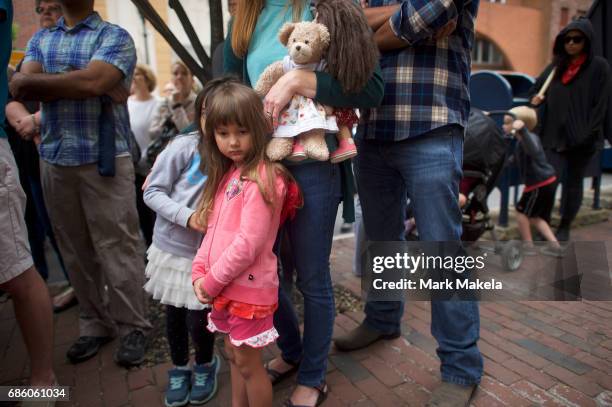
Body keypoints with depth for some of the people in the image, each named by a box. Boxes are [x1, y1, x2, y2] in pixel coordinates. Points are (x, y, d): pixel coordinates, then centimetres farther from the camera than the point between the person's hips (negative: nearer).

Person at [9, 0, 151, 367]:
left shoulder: (115, 36, 2)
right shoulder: (39, 40, 18)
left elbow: (91, 82, -15)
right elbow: (19, 87, 1)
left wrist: (39, 81, -1)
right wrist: (78, 83, -10)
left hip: (105, 160, -5)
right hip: (54, 160, 5)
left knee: (117, 247, -2)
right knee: (76, 250, 9)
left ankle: (132, 326, 11)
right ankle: (95, 323, 23)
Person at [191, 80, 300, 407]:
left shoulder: (262, 178, -19)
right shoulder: (227, 174, 9)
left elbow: (248, 243, -23)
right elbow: (214, 229, 10)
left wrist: (211, 281, -14)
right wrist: (199, 273, -1)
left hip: (248, 287, -8)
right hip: (224, 286, 8)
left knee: (248, 363, 8)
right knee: (233, 355, 24)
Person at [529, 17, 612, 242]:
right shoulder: (556, 66, 10)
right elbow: (536, 88, 22)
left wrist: (586, 133, -14)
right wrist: (536, 98, -2)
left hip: (581, 139, -2)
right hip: (554, 136, 2)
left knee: (573, 183, 9)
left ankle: (565, 228, 23)